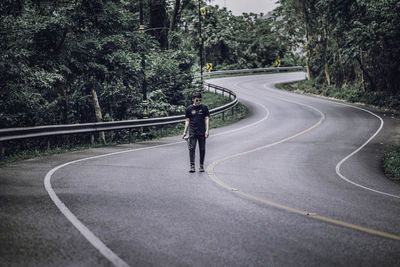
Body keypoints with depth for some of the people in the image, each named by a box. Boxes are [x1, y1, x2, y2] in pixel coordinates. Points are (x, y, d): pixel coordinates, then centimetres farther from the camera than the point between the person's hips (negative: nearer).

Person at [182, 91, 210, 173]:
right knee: (192, 148, -8)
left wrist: (207, 130, -9)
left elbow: (207, 119, 1)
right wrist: (185, 132, 7)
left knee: (202, 149, 4)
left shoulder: (204, 107, 4)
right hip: (192, 132, 0)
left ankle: (201, 166, 13)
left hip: (202, 132, 0)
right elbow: (187, 120, 12)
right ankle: (192, 166, -8)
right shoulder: (189, 109, 7)